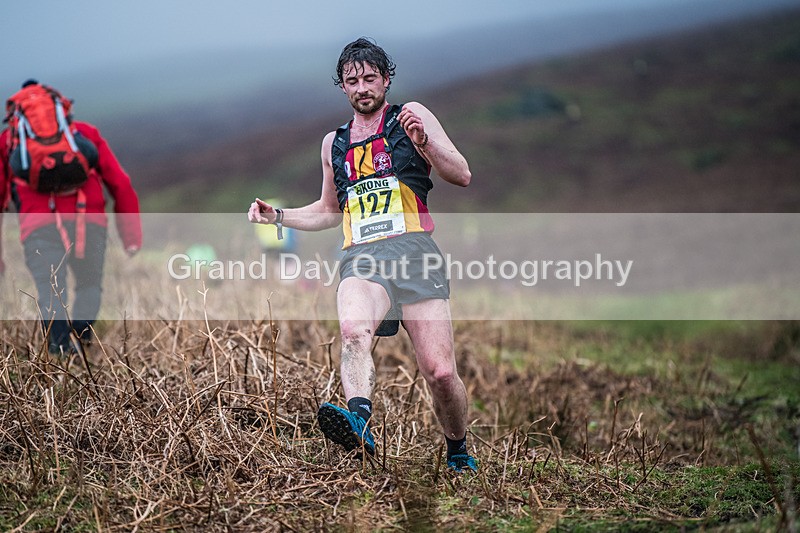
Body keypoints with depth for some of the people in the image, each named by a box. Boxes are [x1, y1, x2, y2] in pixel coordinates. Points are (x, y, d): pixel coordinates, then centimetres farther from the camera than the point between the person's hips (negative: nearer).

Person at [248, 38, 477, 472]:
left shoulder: (411, 115, 12)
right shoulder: (334, 143, 25)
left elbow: (462, 176, 5)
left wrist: (424, 143, -12)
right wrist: (278, 216, 23)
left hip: (413, 248, -2)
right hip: (360, 257, 2)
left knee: (440, 372, -10)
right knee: (353, 330, -34)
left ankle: (458, 450, 16)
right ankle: (359, 421, -54)